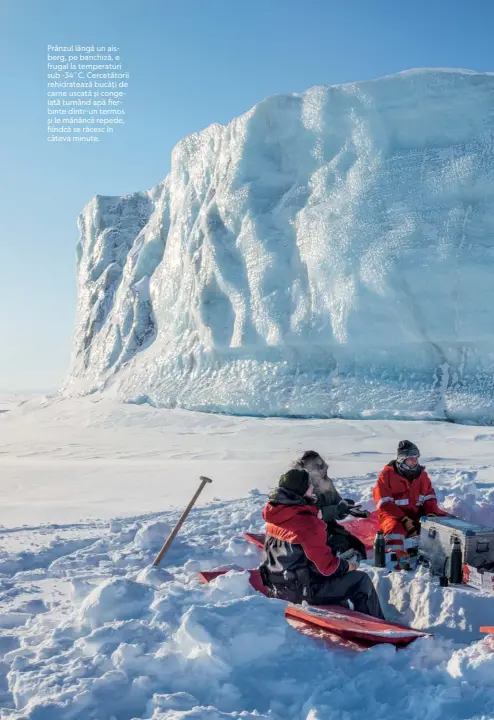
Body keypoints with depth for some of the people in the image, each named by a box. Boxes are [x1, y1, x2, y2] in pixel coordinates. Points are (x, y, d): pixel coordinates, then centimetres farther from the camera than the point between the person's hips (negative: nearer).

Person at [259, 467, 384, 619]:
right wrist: (346, 566, 0)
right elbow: (326, 566, -20)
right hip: (301, 590, -8)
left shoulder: (276, 513, 0)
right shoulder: (306, 521, -24)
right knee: (361, 580, 5)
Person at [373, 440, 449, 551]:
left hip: (418, 515, 6)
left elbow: (429, 498, 12)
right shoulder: (387, 474, -9)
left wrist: (431, 515, -10)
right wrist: (404, 520, -24)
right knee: (395, 530, -39)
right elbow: (385, 504, -14)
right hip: (394, 515, -6)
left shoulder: (421, 474, 8)